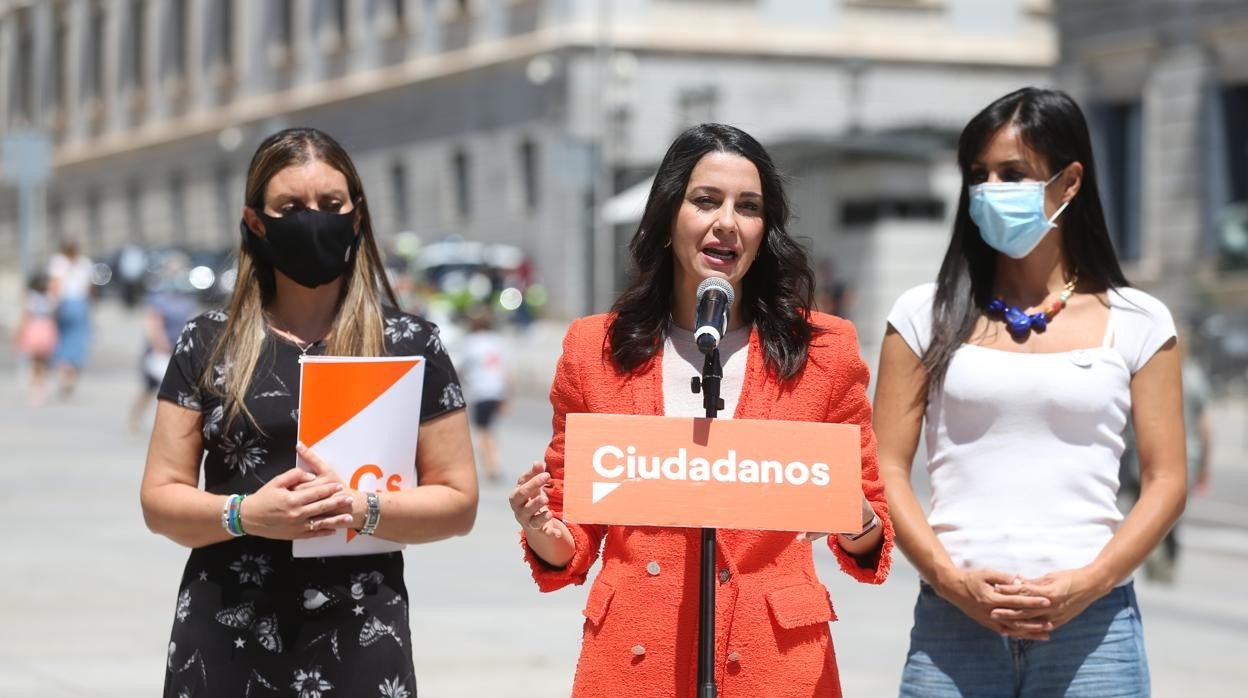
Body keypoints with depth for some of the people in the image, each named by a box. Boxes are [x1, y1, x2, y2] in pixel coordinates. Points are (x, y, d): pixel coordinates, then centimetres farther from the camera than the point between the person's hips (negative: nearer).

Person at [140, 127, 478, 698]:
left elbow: (457, 501, 1)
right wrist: (246, 514, -15)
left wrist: (363, 510, -16)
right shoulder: (206, 346, 5)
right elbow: (160, 499, 3)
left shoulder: (410, 346, 2)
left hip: (357, 635, -1)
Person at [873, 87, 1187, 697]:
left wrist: (1088, 583, -10)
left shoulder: (1136, 323, 6)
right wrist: (951, 579, -10)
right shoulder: (927, 316, 8)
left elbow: (1165, 480, 4)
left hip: (1091, 626, 0)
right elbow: (886, 469, 4)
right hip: (952, 620, 1)